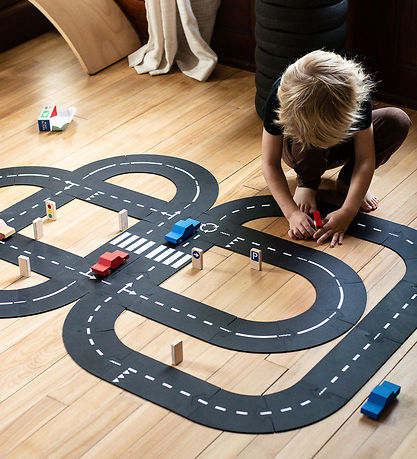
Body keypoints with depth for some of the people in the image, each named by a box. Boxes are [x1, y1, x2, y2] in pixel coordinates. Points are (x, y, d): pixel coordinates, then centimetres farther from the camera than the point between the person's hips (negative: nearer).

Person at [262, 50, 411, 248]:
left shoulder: (355, 91, -35)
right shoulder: (281, 95, -36)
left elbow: (365, 159, -30)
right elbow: (270, 164, -28)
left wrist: (347, 212, -39)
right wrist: (291, 212, -38)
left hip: (340, 146, 2)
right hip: (299, 151, -2)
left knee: (398, 121, -26)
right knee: (309, 136, -40)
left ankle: (347, 181, -4)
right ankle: (306, 182, -6)